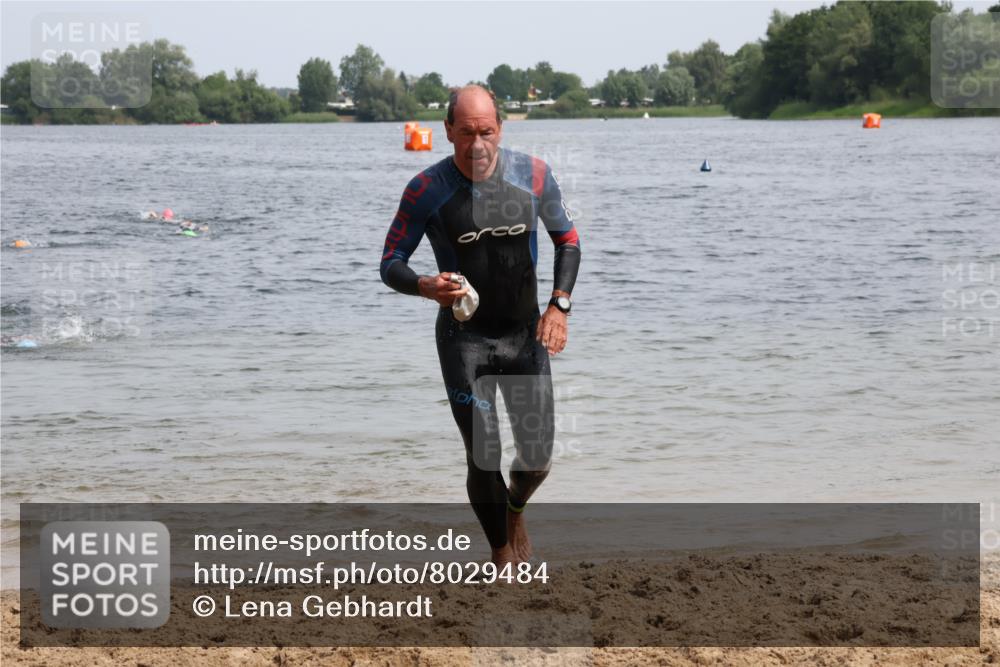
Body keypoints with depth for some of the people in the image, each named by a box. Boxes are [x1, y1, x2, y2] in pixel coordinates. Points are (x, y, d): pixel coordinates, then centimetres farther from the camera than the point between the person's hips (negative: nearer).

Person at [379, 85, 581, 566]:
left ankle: (515, 510, 41)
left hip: (526, 333, 2)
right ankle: (502, 554, 17)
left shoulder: (533, 175, -7)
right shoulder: (427, 190, -14)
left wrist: (560, 304, -7)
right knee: (483, 459, -6)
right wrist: (425, 286, -31)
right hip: (464, 339, -2)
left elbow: (567, 240, 8)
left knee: (537, 457, 6)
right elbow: (390, 265, -8)